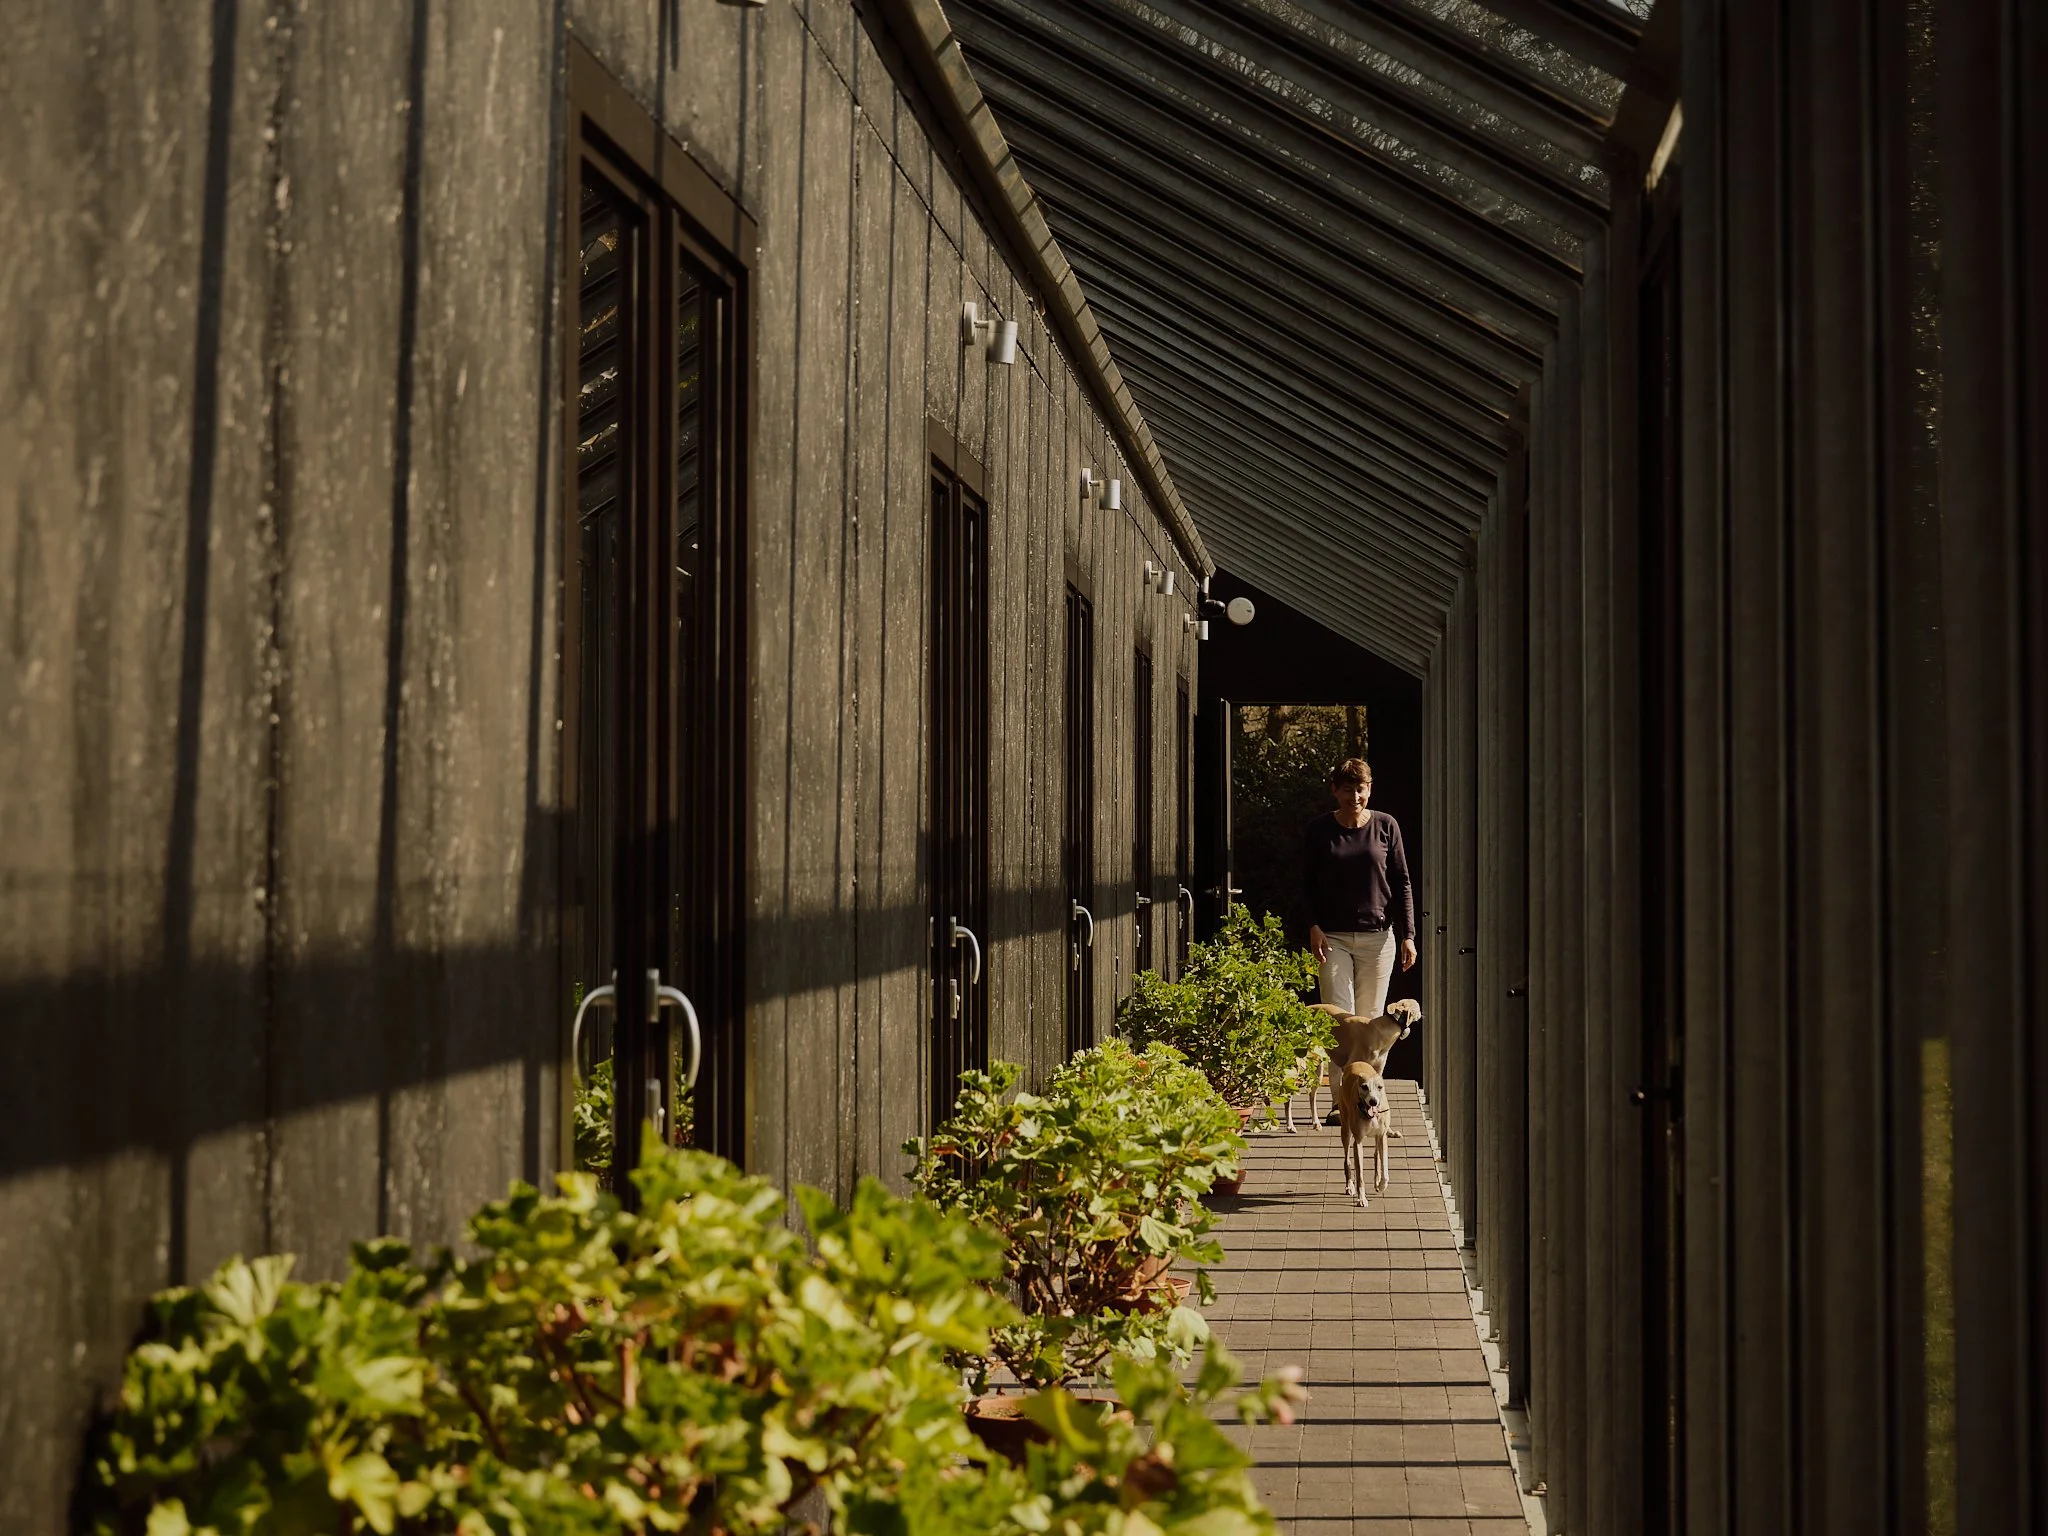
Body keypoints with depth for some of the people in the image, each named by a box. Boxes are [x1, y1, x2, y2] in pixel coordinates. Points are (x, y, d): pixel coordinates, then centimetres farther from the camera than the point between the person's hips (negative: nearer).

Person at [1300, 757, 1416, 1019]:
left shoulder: (1385, 826, 3)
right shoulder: (1319, 830, 2)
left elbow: (1402, 884, 5)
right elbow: (1308, 885, 6)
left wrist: (1408, 936, 0)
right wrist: (1314, 927, -9)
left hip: (1377, 936, 1)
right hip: (1333, 937, -1)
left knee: (1371, 1020, 3)